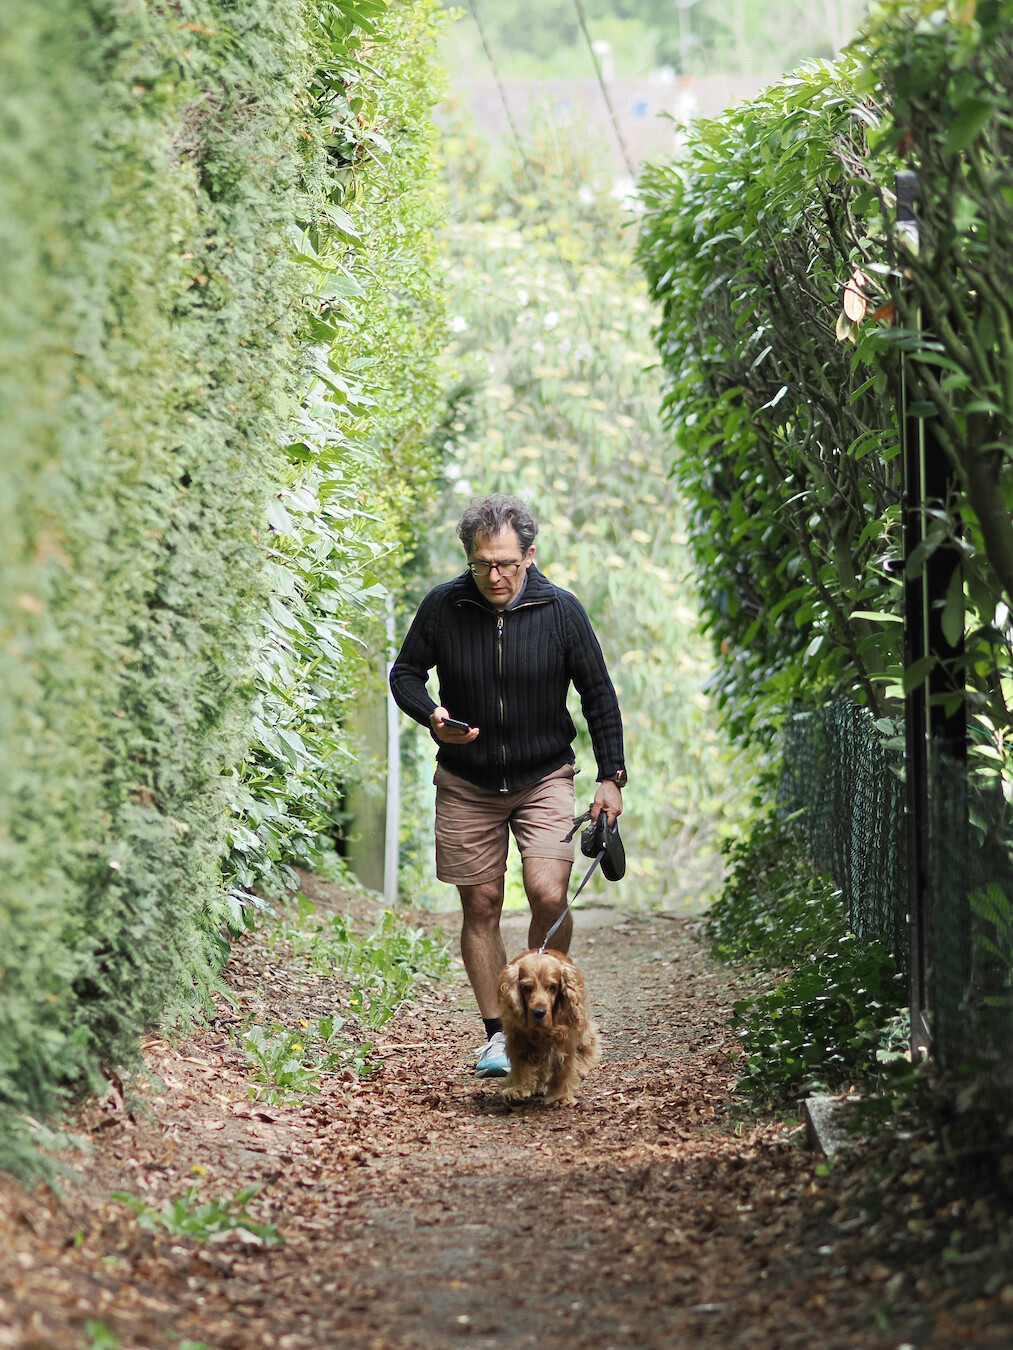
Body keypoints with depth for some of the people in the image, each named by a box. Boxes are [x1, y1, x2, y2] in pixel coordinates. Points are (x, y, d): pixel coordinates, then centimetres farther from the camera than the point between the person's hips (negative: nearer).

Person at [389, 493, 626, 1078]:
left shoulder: (560, 610, -9)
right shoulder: (442, 607, -9)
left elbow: (599, 696, 0)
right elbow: (405, 673, 5)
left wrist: (612, 776, -3)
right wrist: (431, 714, -16)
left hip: (545, 778, -1)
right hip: (467, 783, 1)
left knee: (548, 895, -16)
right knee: (481, 905, 3)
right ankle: (497, 1034, 13)